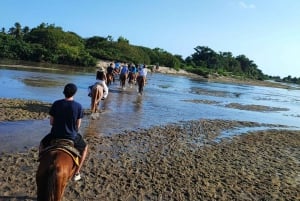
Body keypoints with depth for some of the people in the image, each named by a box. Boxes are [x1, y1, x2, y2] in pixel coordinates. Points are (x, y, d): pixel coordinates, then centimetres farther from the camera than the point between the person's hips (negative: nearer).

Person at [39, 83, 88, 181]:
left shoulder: (56, 104, -9)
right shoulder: (78, 106, -12)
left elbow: (51, 122, -1)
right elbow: (78, 125, -6)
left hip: (55, 135, 2)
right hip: (71, 137, -1)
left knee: (42, 144, 34)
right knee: (85, 148, 27)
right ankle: (76, 173, 25)